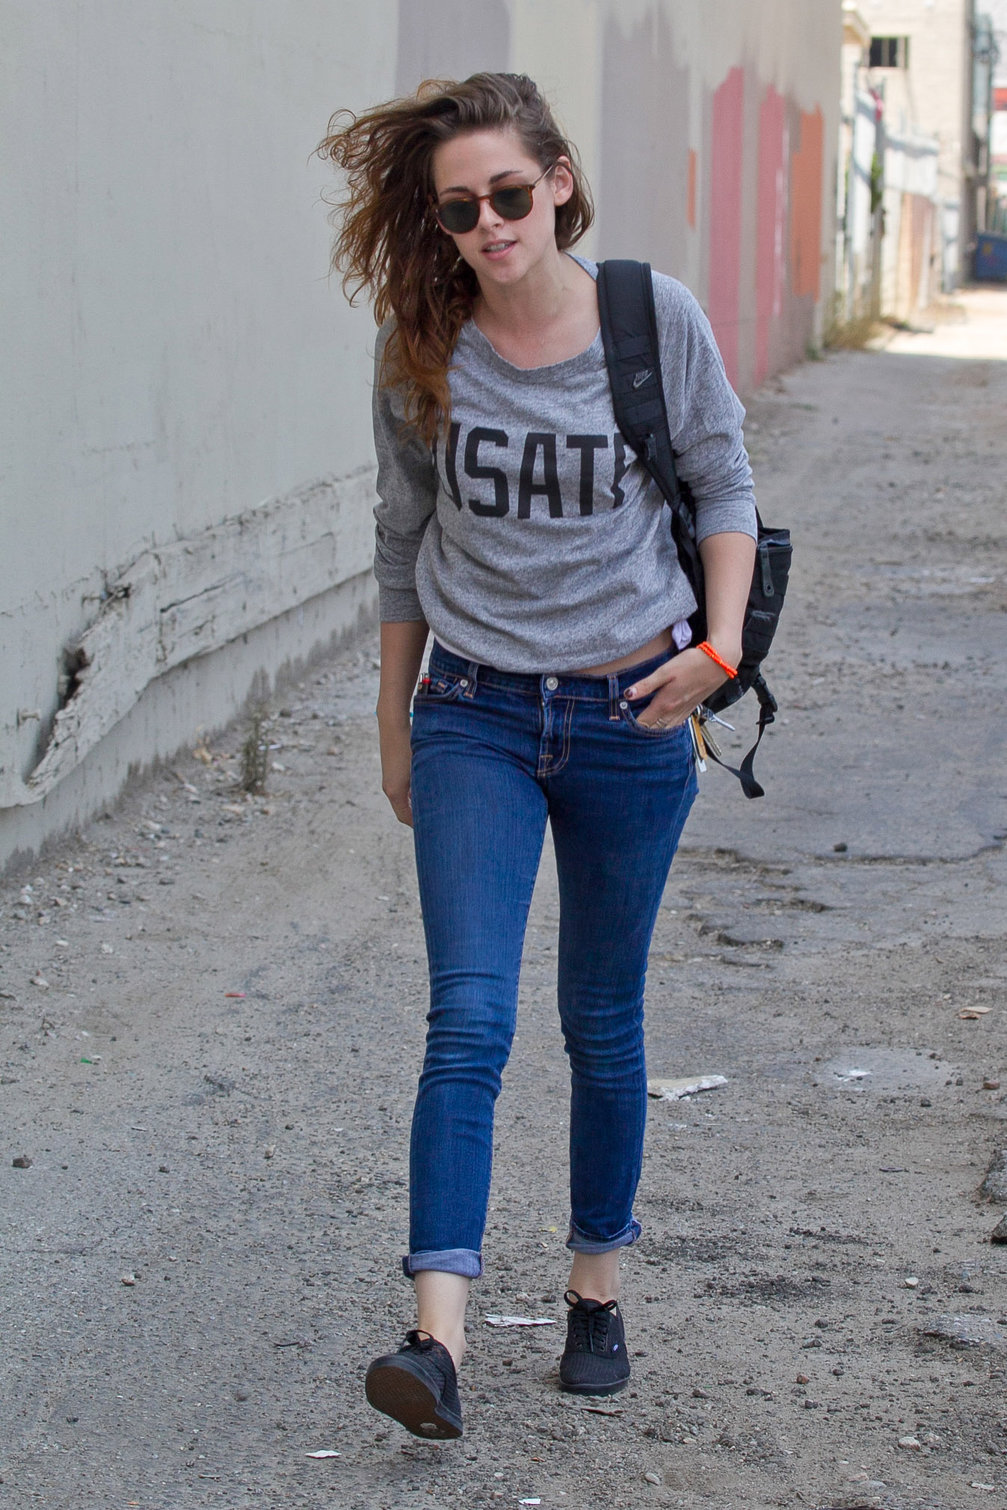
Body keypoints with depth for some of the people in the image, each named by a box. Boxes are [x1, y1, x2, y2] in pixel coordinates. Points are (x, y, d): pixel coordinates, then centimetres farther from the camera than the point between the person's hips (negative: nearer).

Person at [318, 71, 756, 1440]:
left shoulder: (659, 321, -7)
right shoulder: (420, 349, -4)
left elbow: (724, 490, 4)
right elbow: (405, 537, 8)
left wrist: (721, 637, -11)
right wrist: (394, 723, 13)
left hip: (630, 715, 0)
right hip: (476, 715, 0)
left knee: (603, 1024, 11)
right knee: (468, 1019, -13)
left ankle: (598, 1293, 29)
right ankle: (440, 1339, -18)